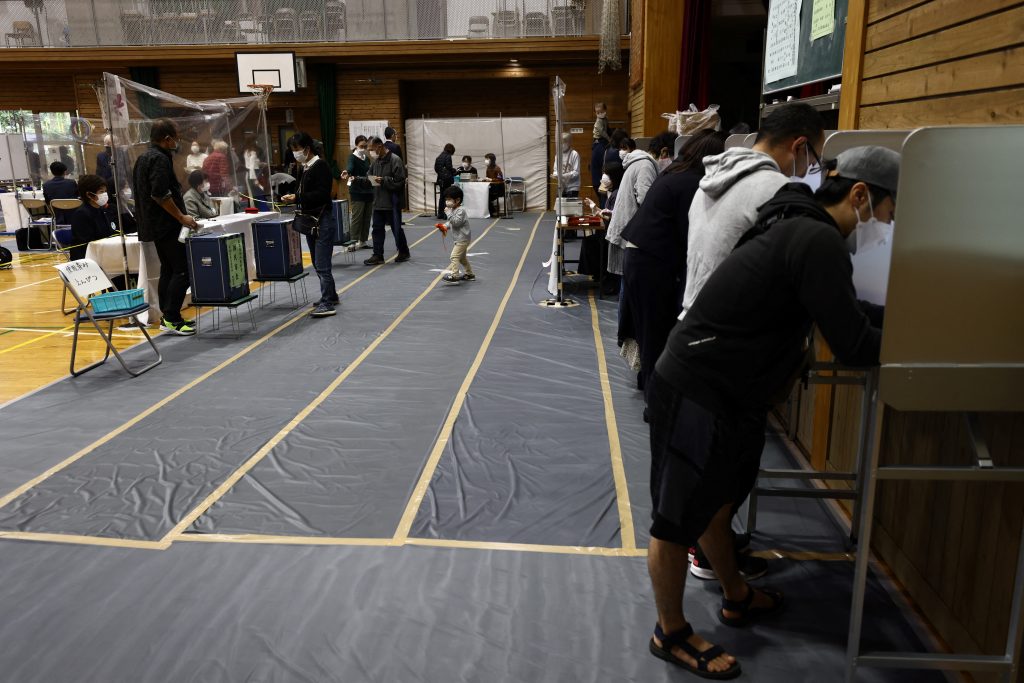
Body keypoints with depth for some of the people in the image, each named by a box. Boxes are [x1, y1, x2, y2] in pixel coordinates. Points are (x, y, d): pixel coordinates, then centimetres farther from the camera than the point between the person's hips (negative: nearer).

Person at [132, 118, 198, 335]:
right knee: (182, 270, -9)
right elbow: (160, 194, -24)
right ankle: (172, 319, -10)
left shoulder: (144, 157, 17)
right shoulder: (160, 159, -15)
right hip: (167, 225, -11)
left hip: (154, 224, 11)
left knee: (168, 270, 13)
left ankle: (167, 317, 17)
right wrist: (182, 217, -18)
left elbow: (142, 191, 24)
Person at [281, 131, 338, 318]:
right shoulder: (305, 168, 14)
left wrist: (297, 198, -23)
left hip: (323, 219, -9)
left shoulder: (321, 166, -12)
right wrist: (292, 197, 4)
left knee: (322, 264, -10)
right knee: (318, 263, 15)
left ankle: (327, 304, -7)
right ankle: (331, 296, 28)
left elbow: (322, 194, -22)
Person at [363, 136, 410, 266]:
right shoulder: (375, 160, 10)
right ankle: (378, 255, 12)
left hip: (392, 202, -7)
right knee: (377, 228, 6)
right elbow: (370, 176, 19)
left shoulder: (395, 160, -13)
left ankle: (403, 252, 23)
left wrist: (383, 180, -22)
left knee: (396, 228, 6)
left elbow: (400, 181, -17)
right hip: (378, 201, 7)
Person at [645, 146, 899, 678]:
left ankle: (736, 597, 45)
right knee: (678, 520, 5)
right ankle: (671, 634, 23)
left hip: (716, 390, 10)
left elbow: (844, 311, 23)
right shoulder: (818, 241, -19)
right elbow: (854, 346, -18)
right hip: (696, 393, -10)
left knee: (714, 500, 25)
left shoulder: (801, 229, 12)